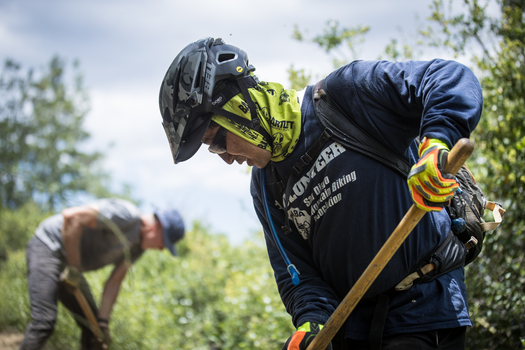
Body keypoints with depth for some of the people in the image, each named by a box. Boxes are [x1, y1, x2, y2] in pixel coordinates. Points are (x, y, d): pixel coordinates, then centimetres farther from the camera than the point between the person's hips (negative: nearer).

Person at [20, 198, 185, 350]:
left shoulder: (138, 246, 4)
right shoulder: (127, 215, -25)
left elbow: (114, 282, 4)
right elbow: (71, 216, -32)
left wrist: (103, 322, -5)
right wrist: (74, 267, -25)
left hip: (69, 262, 10)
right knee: (44, 323, -22)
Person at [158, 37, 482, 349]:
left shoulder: (347, 94, -8)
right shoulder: (265, 188, 10)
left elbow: (451, 78, -14)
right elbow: (298, 273, 4)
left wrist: (436, 146, -32)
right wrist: (312, 322, -16)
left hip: (425, 307, -6)